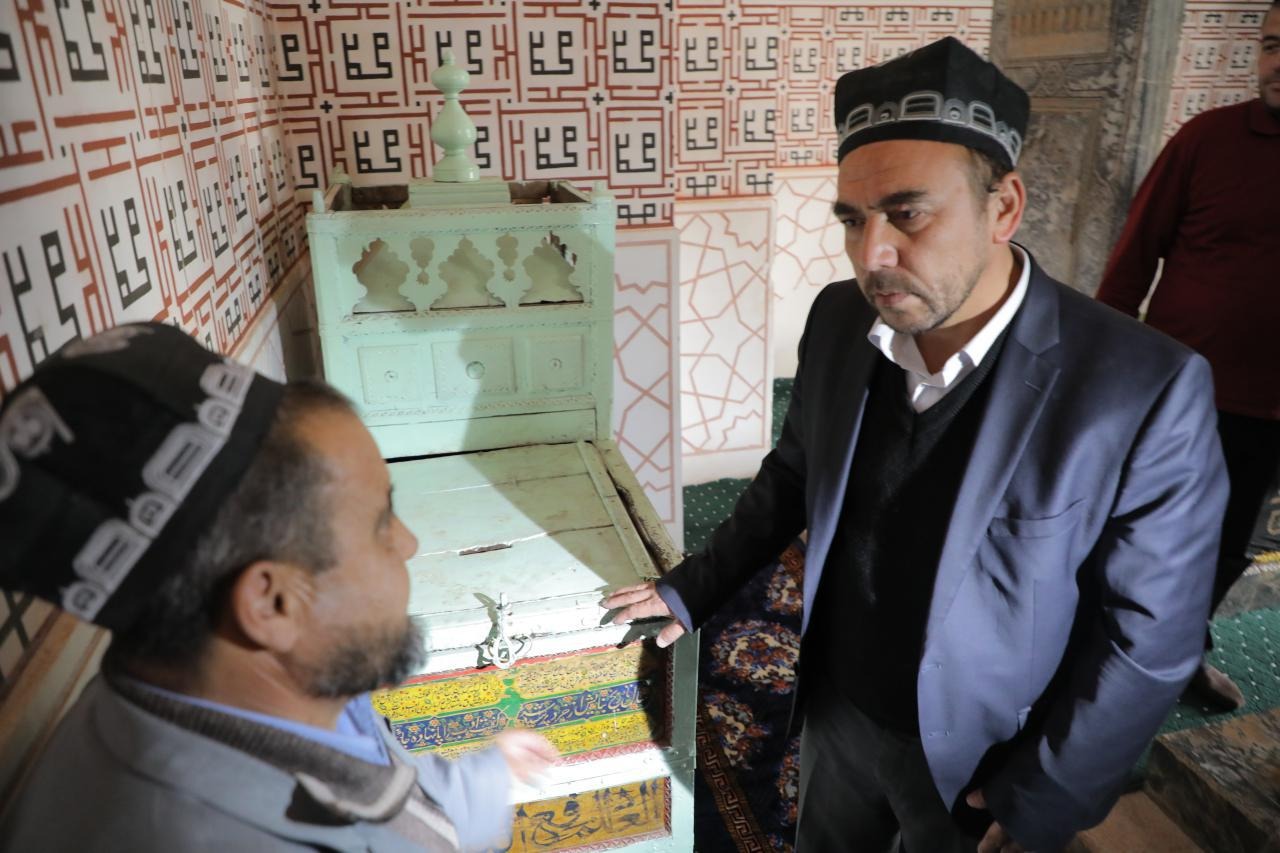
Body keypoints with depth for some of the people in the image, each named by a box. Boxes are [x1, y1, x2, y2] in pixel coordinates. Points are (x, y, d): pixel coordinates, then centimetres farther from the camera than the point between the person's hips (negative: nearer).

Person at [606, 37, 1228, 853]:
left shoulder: (1146, 391, -26)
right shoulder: (839, 320, -12)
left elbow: (1149, 638, -16)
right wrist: (691, 591, 6)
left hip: (976, 758, -3)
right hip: (836, 713, 4)